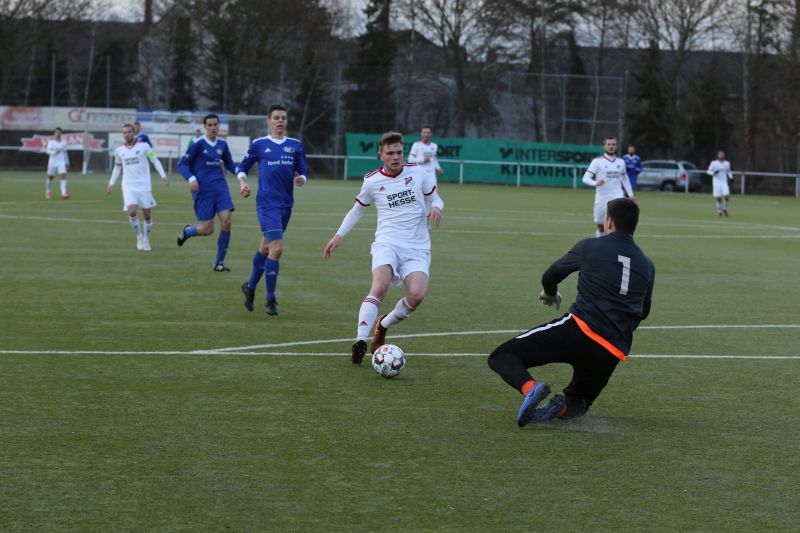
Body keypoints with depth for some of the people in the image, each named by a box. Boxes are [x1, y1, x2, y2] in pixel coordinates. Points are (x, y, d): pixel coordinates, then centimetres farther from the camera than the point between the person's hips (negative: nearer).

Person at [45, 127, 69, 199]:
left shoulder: (63, 143, 8)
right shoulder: (51, 142, -2)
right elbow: (48, 151, -12)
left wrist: (67, 163, 18)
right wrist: (54, 152, -30)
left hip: (61, 163, 2)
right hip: (52, 162, -2)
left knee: (63, 176, -16)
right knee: (50, 178, 10)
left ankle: (64, 194, -25)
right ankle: (47, 191, 34)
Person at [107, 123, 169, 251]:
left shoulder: (143, 146, -1)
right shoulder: (119, 150, 7)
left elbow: (155, 161, 2)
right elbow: (117, 167, 21)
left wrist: (163, 175, -10)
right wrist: (111, 183, 14)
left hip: (144, 186, -1)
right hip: (129, 186, 1)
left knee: (147, 214, 2)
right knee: (132, 212, -18)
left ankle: (146, 241, 19)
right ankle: (139, 237, 2)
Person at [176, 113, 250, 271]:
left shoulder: (222, 144, 10)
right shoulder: (199, 144, -6)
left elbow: (229, 164, 24)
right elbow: (182, 164, -6)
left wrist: (241, 177, 6)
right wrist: (191, 179, -23)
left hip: (220, 187, 5)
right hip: (203, 190, -5)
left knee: (226, 222, -11)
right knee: (208, 229, -6)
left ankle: (219, 263, 0)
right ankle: (186, 231, 30)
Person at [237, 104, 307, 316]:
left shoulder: (296, 145, 9)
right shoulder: (259, 144, 2)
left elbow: (302, 172, 10)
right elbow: (242, 166, 12)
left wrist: (301, 180, -12)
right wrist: (243, 182, -7)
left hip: (286, 204, 4)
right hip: (267, 203, -4)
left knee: (266, 248, 17)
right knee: (277, 248, -16)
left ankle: (250, 287, 37)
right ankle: (270, 300, -7)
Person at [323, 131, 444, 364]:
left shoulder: (417, 173, 4)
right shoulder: (372, 181, 4)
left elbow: (434, 197, 18)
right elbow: (358, 208, 21)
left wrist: (435, 207, -6)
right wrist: (339, 235, 14)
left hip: (417, 248, 1)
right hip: (387, 243, -1)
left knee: (417, 295, -22)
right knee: (380, 286, -30)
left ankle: (383, 326, 7)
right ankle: (360, 341, -31)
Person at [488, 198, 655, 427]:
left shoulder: (590, 247, 6)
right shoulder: (647, 265, 16)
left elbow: (550, 276, 18)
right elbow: (643, 312, 29)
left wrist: (550, 294, 41)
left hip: (579, 329, -4)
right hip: (614, 353, 4)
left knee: (502, 356, -1)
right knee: (579, 403, 27)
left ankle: (530, 387, -31)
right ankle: (564, 406, -10)